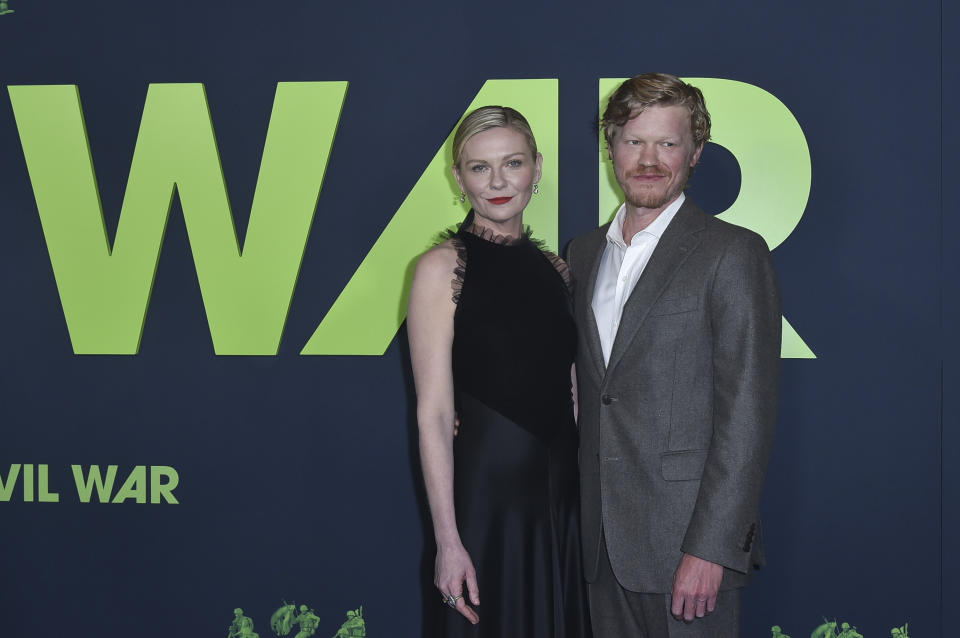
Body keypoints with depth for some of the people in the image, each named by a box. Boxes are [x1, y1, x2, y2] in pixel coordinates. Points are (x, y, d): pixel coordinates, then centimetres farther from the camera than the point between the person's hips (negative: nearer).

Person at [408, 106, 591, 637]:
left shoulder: (552, 267, 9)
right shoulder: (443, 267, -8)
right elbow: (433, 415, -11)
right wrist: (447, 541, -15)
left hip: (562, 496, 6)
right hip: (487, 497, -5)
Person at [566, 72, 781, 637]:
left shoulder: (733, 253, -7)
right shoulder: (582, 254, 13)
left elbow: (747, 416, -12)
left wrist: (709, 547, -17)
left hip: (690, 545, -5)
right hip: (603, 540, 6)